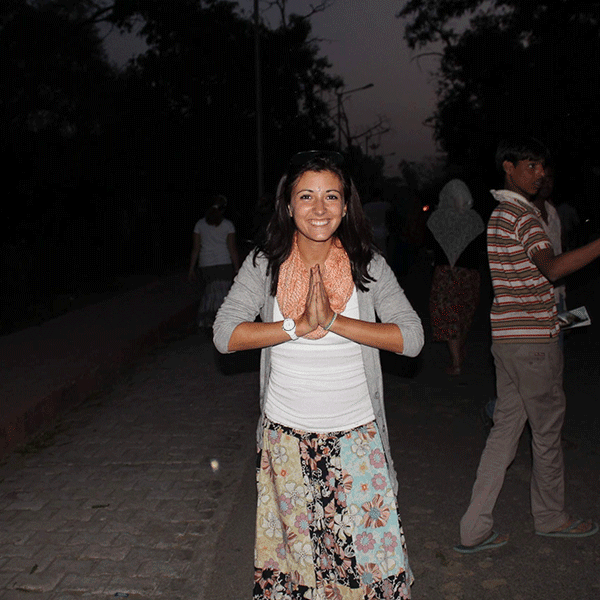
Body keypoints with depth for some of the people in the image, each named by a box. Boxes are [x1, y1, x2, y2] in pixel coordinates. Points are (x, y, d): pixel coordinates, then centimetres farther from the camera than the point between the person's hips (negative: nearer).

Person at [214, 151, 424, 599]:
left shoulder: (369, 266, -4)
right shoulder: (265, 264, -4)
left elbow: (412, 338, -13)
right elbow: (225, 335, -12)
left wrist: (333, 320, -22)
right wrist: (299, 326, -22)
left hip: (356, 436, 0)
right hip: (286, 437, 1)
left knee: (370, 546, 4)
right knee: (292, 545, 14)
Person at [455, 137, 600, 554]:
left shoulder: (500, 212, 17)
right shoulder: (521, 213, -14)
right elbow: (551, 268, -30)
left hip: (507, 337, 9)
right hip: (533, 340, -9)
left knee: (506, 427, 10)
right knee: (548, 430, 9)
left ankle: (476, 528, 12)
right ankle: (552, 518, 29)